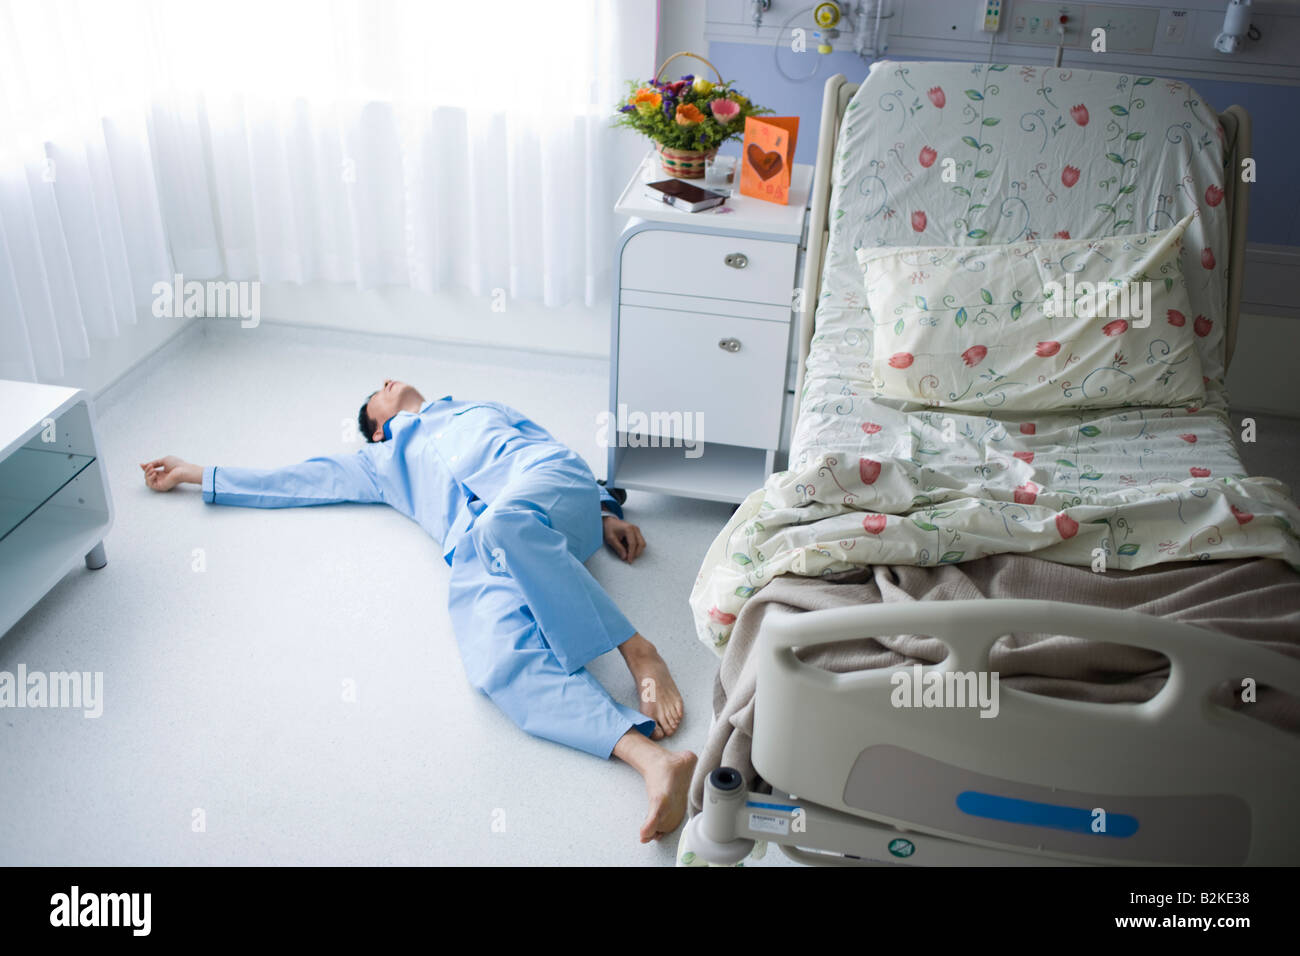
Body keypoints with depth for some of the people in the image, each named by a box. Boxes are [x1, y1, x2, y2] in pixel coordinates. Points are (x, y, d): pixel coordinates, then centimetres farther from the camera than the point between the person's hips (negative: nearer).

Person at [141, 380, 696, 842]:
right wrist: (193, 475, 46)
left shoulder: (483, 410, 40)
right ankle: (653, 758, -49)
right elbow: (301, 482, 43)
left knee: (503, 525, -41)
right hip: (476, 547, 0)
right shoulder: (382, 462, 40)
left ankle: (638, 653, -37)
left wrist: (604, 512, 12)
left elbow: (556, 450, 30)